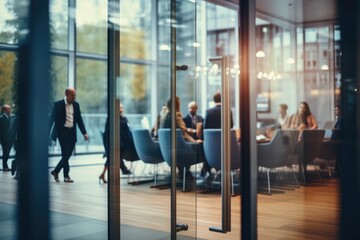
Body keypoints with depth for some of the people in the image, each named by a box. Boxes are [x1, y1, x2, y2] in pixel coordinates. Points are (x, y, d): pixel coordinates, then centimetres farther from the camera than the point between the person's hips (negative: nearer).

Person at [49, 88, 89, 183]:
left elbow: (79, 120, 10)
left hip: (72, 132, 5)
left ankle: (56, 171, 25)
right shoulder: (58, 104, -6)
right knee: (66, 154, -8)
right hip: (62, 131, -5)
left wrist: (84, 133, 3)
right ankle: (66, 176, 3)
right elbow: (52, 118, -3)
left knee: (68, 154, 8)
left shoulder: (76, 105, 8)